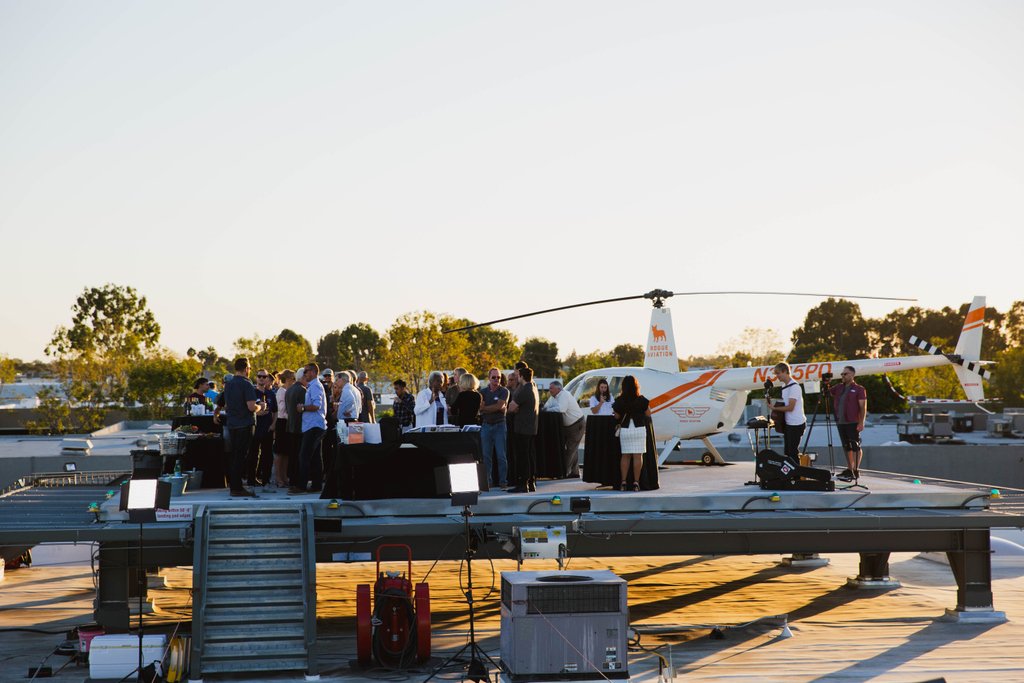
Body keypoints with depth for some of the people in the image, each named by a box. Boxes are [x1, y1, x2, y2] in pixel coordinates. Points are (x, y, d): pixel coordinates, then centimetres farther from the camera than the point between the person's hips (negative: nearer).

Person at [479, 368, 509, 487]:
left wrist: (485, 408, -6)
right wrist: (496, 408, -14)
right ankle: (488, 481, 9)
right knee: (486, 456, 3)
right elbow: (480, 408, -2)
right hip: (486, 425, 3)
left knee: (501, 455, -4)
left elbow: (500, 406, -13)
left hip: (499, 425, -3)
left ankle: (503, 481, 0)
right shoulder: (483, 391, 10)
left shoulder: (504, 391, 0)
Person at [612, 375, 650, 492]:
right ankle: (636, 482, -2)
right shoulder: (642, 400, -7)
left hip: (624, 430, 1)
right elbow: (648, 414, 1)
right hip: (639, 429, -1)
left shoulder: (619, 401, -7)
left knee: (625, 456, 11)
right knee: (638, 456, 1)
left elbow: (616, 416, -1)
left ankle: (623, 482, 8)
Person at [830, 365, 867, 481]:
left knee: (855, 446, -4)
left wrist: (861, 423, -15)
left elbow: (863, 407, -8)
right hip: (841, 422, 7)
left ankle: (856, 470, -3)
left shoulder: (859, 389, -3)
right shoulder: (839, 387, 15)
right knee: (846, 447, 11)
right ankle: (850, 470, 17)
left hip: (853, 423, -7)